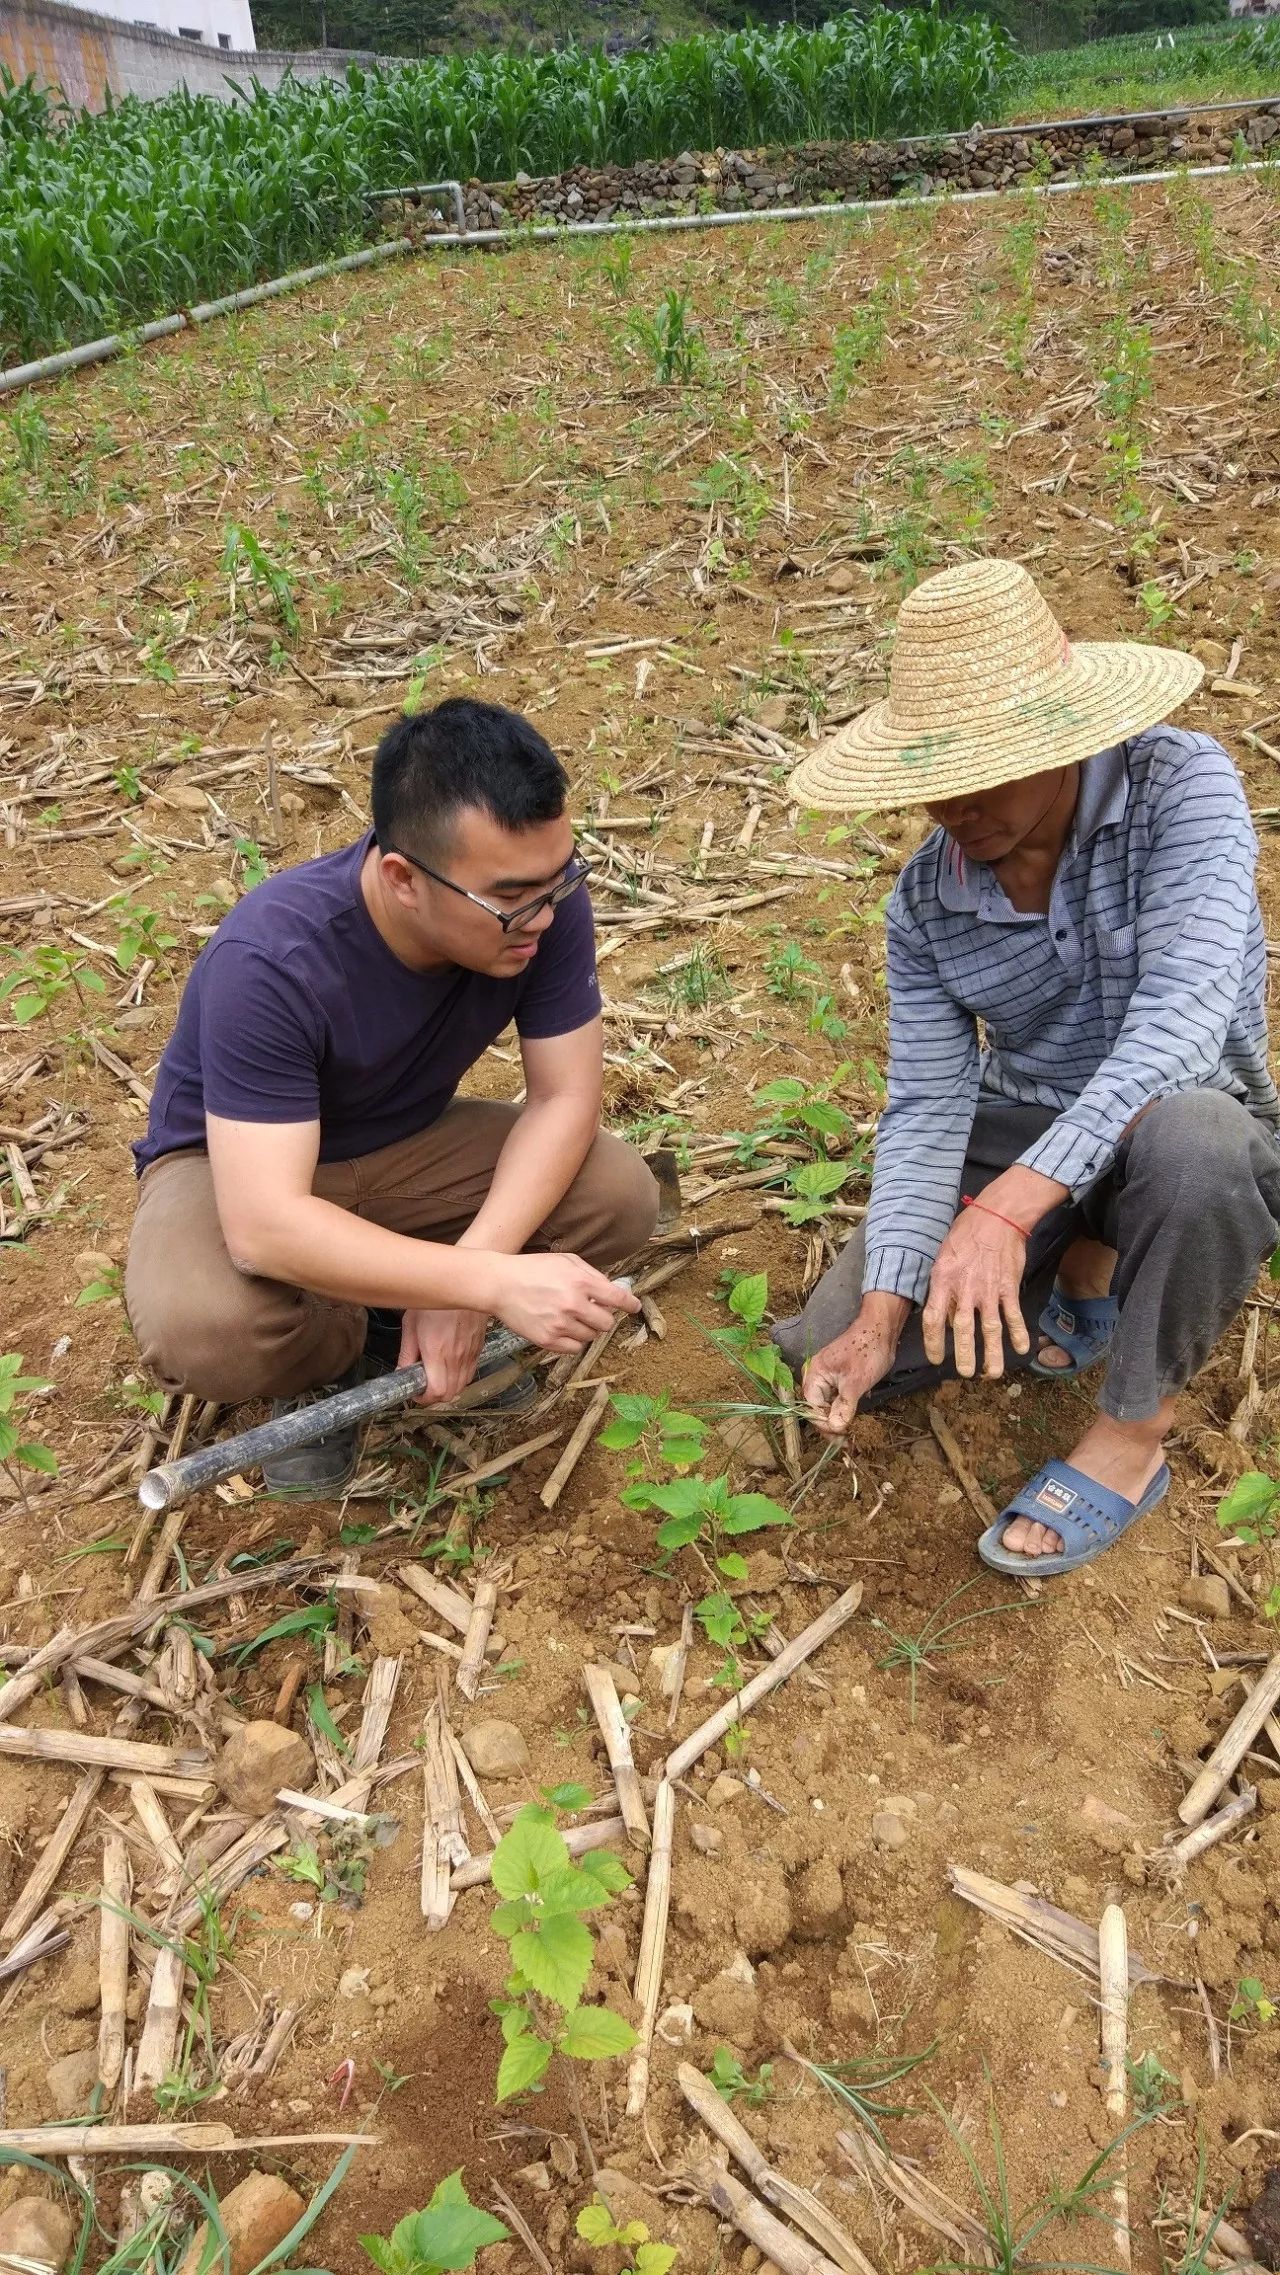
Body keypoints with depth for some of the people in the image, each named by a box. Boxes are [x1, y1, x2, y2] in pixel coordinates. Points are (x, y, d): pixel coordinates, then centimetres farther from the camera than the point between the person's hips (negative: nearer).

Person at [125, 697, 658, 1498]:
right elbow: (264, 1227, -41)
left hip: (408, 1144, 4)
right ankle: (332, 1356, 0)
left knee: (622, 1196, -20)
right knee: (202, 1331, -36)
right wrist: (495, 1282, -47)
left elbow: (566, 1096, -18)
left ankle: (406, 1310, 4)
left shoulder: (542, 898, -24)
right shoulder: (272, 962, -37)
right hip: (236, 1166, -3)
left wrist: (472, 1263, -31)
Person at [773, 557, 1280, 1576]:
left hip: (1192, 1117, -4)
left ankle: (1134, 1434, -16)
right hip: (1019, 1127, 4)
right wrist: (881, 1311, -25)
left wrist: (1010, 1207, -47)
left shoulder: (1180, 784, -23)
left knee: (1190, 1141, -42)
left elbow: (1183, 1009, -36)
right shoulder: (927, 899, -10)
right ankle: (1085, 1265, 15)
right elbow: (926, 1108, -12)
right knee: (832, 1349, -8)